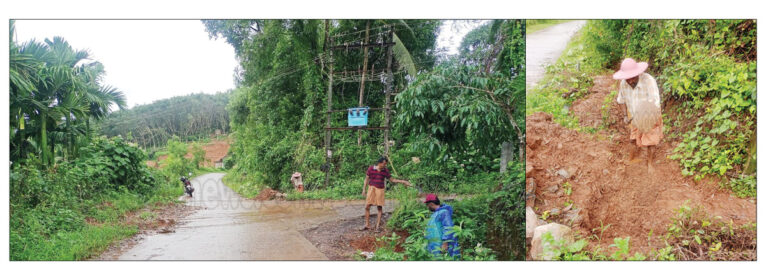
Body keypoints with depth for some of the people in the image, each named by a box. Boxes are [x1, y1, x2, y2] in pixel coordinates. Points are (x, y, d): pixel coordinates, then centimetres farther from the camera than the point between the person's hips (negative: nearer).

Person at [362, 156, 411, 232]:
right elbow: (366, 179, 3)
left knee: (379, 208, 1)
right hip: (371, 188, -1)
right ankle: (367, 224, 12)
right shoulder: (371, 168, -5)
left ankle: (378, 226, 10)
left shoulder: (385, 171, 1)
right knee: (367, 207, -2)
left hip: (380, 190, 1)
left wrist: (402, 182, 5)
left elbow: (392, 179, 10)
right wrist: (364, 189, -1)